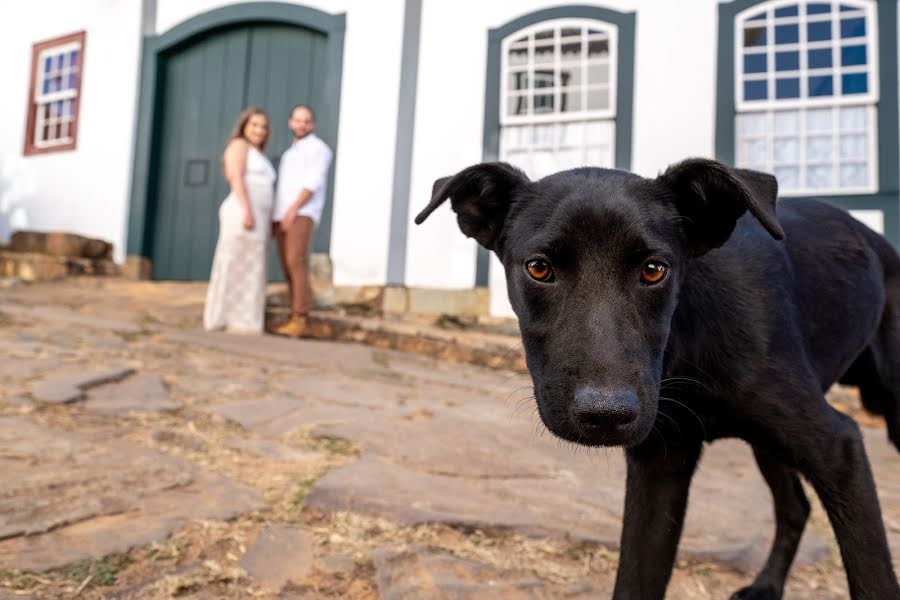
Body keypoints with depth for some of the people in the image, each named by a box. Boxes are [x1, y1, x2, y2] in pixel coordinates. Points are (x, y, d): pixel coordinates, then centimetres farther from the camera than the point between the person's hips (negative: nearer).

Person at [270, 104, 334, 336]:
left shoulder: (318, 148, 1)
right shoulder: (290, 154, 28)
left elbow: (313, 182, -13)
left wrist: (293, 210, -22)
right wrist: (275, 220, 16)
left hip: (301, 215, -8)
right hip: (283, 218, 8)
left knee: (296, 263, -20)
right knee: (289, 268, 3)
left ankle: (299, 319, -19)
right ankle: (296, 319, 4)